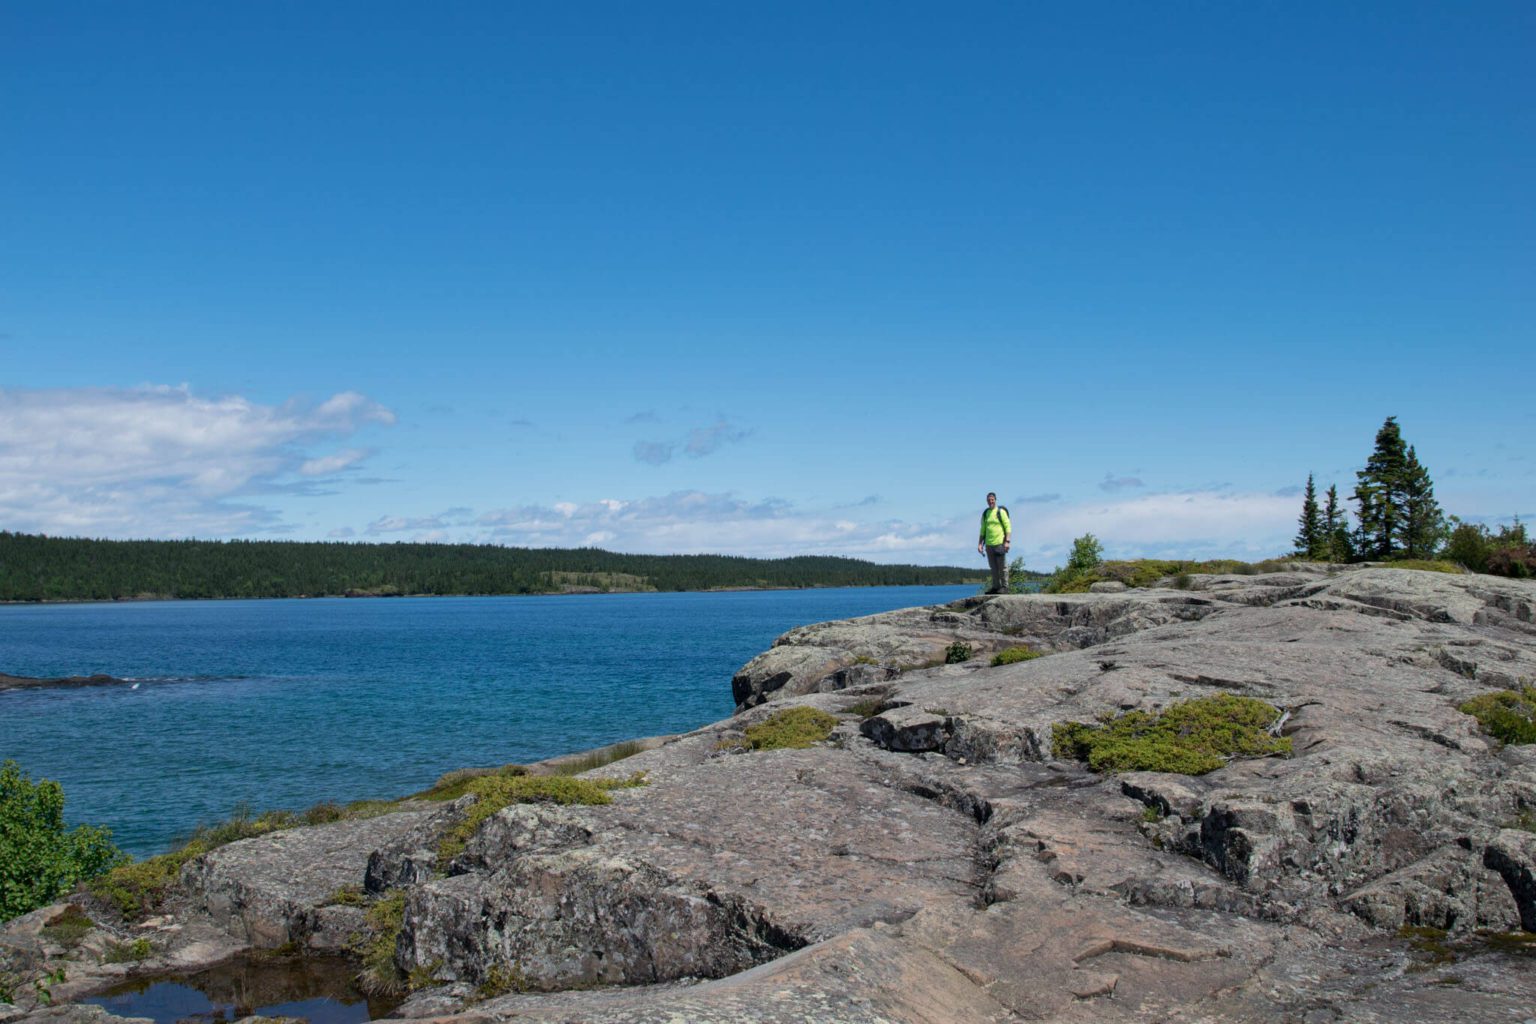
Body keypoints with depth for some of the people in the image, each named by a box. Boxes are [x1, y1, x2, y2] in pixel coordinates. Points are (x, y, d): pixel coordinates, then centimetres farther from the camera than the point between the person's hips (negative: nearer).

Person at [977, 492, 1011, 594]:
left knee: (1002, 567, -3)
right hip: (989, 544, 5)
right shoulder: (985, 514, 14)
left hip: (1000, 543, -5)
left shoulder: (1001, 512, -2)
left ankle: (1004, 587, 1)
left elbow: (1008, 527, -5)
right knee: (993, 567, 7)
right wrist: (980, 544, 10)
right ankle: (996, 587, 12)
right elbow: (982, 530, 18)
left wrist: (1007, 541, -14)